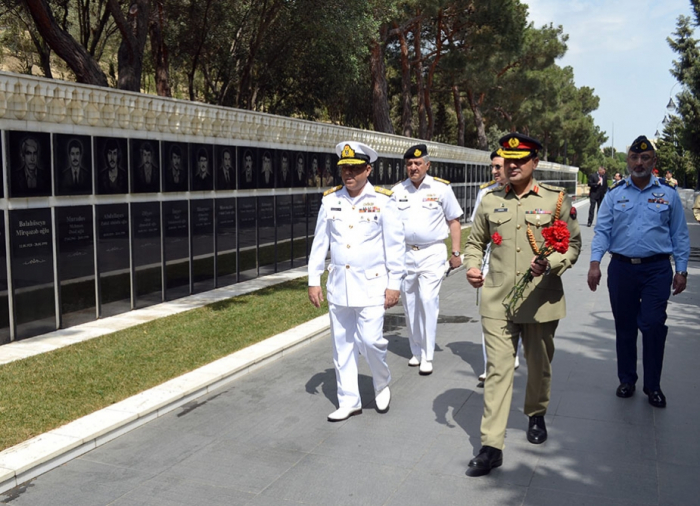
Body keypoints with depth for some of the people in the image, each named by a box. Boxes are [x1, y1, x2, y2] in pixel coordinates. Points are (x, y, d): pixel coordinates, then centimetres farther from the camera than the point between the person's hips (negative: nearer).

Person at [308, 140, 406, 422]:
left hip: (371, 285, -3)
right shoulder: (330, 200, 4)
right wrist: (314, 280, 6)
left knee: (370, 340, -8)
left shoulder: (382, 201, -5)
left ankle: (382, 384, 23)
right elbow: (319, 242, 8)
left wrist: (394, 283, -6)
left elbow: (395, 245, -4)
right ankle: (349, 401, 22)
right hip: (338, 285, 4)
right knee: (342, 345, 8)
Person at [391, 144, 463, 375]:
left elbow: (454, 221, 4)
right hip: (405, 253, 4)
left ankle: (427, 356, -4)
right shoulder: (397, 191, 6)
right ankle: (416, 351, 23)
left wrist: (456, 252, 0)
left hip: (433, 253, -3)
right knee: (409, 304, 9)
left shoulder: (441, 188, -1)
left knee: (428, 300, -12)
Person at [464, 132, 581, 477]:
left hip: (540, 300, 0)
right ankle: (491, 446, 0)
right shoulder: (491, 200, 5)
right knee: (497, 369, -3)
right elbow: (475, 241, 15)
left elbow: (573, 244, 0)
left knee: (539, 365, 17)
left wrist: (550, 264, -19)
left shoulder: (556, 200, -1)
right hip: (497, 300, 1)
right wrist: (472, 267, -5)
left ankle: (536, 415, 45)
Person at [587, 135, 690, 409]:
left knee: (653, 325, -5)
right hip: (621, 268, 1)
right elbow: (602, 230, 0)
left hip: (657, 269, -1)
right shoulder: (615, 193, 5)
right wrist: (595, 262, -14)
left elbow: (679, 234, 7)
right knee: (624, 327, 10)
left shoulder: (668, 193, 4)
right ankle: (626, 380, 27)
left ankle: (653, 386, 13)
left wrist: (681, 270, 2)